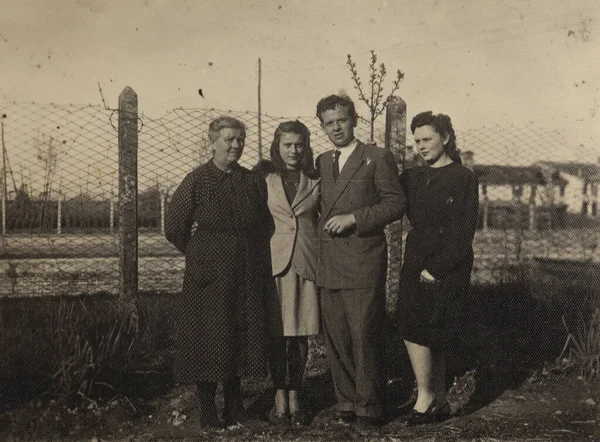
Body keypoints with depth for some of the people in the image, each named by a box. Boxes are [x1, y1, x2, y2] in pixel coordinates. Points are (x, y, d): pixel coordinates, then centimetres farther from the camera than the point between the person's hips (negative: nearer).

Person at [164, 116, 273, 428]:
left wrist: (261, 266, 9)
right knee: (208, 338, 2)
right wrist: (201, 255, 4)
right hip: (208, 276, -4)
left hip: (247, 276, 4)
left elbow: (264, 228, 14)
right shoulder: (196, 181, -6)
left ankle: (234, 405, 25)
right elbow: (174, 228, -3)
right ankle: (207, 408, 15)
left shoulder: (253, 181, 6)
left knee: (241, 335, 9)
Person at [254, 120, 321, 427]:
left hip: (306, 263, 2)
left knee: (300, 334, 6)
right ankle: (280, 397, 16)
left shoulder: (315, 181, 9)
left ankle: (294, 397, 18)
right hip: (273, 261, -2)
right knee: (276, 334, 3)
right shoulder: (263, 177, 3)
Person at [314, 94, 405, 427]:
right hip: (328, 265, 6)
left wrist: (354, 218, -14)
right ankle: (346, 400, 21)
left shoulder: (378, 158, 0)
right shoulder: (321, 162, 17)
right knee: (336, 337, 9)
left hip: (363, 263, -5)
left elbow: (395, 203, -6)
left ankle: (370, 406, 10)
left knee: (365, 336, -2)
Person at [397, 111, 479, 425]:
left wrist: (436, 268, -15)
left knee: (414, 329, -12)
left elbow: (463, 233, -11)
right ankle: (439, 402, 19)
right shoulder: (413, 178, 13)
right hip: (415, 264, 6)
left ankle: (425, 397, 2)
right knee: (432, 338, 9)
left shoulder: (463, 178, -5)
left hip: (446, 267, -6)